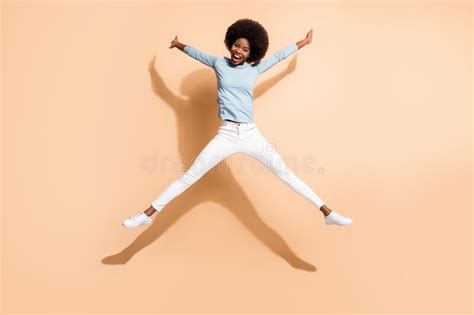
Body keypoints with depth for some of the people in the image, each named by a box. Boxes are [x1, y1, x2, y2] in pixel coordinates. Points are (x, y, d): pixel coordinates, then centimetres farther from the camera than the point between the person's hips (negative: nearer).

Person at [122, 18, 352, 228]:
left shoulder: (255, 69, 10)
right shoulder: (219, 63, 8)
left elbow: (278, 56, 22)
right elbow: (197, 54, 25)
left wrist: (304, 42, 33)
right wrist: (179, 45, 42)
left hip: (252, 134, 1)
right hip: (226, 135, -1)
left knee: (286, 174, 1)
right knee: (188, 177, -1)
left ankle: (328, 213, 8)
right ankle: (147, 215, 8)